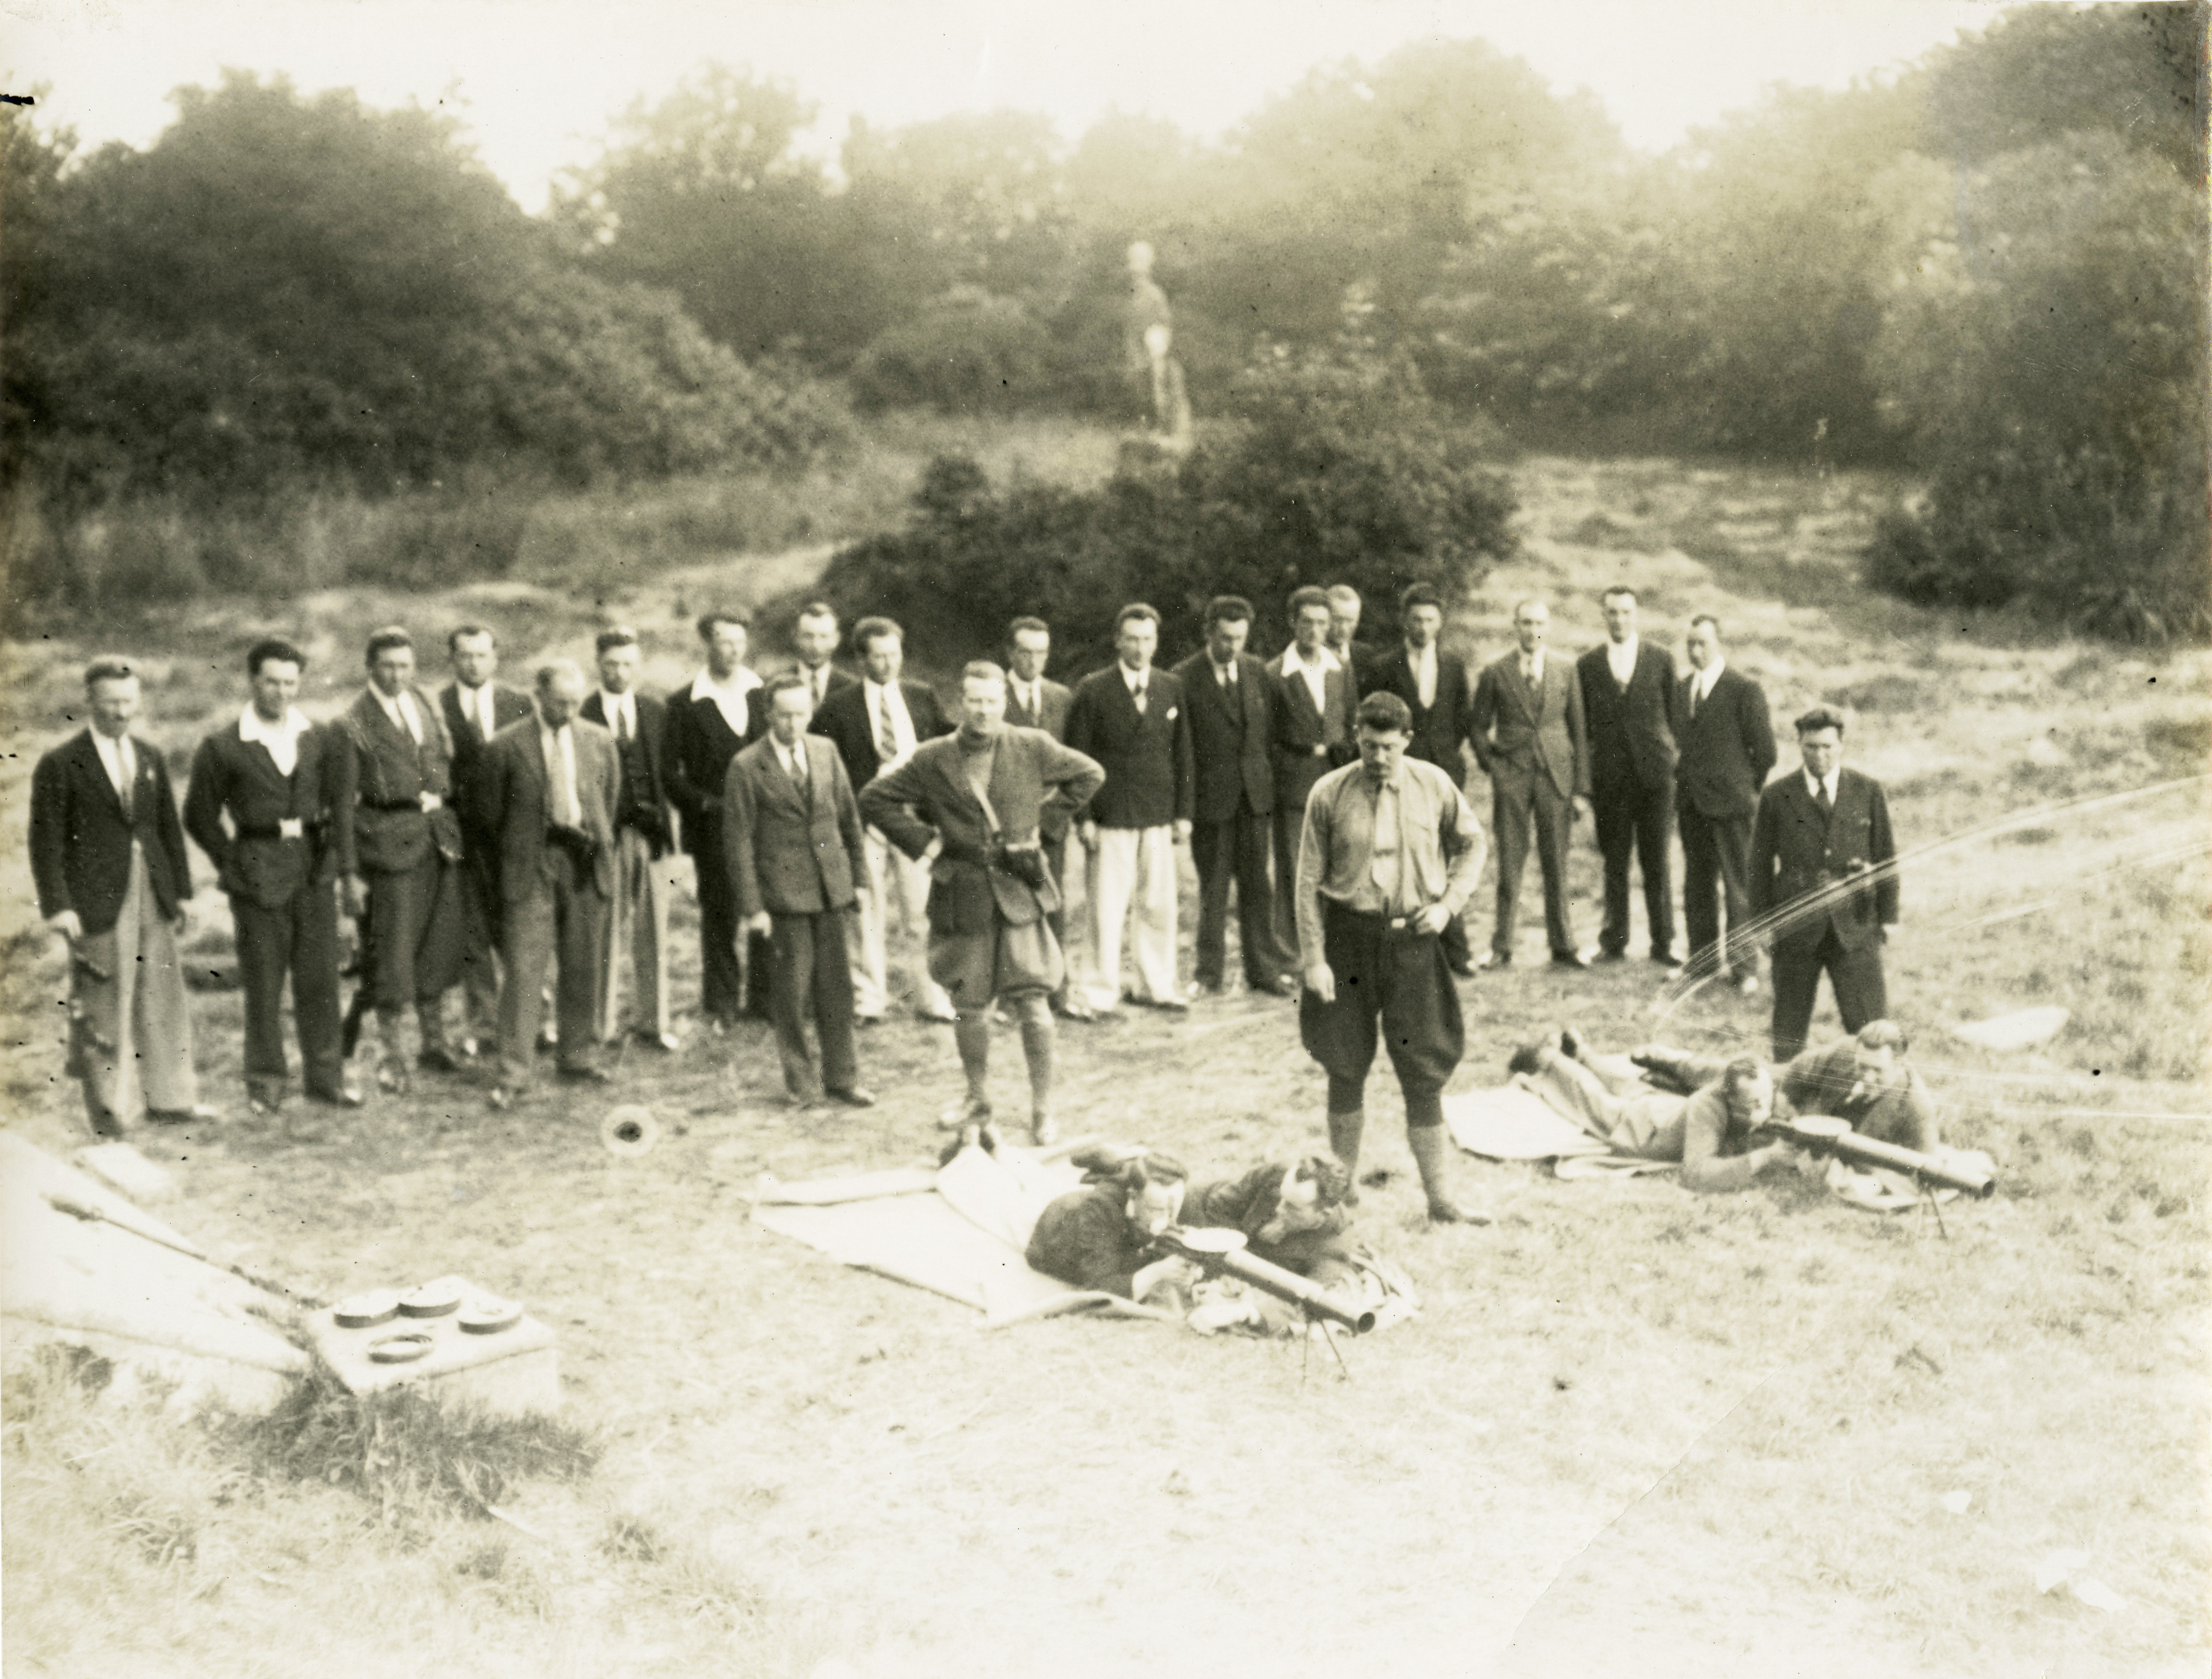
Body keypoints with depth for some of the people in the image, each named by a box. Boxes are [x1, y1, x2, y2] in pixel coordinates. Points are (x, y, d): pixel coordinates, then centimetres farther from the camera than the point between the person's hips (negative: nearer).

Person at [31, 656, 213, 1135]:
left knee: (164, 1000, 9)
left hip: (153, 898, 5)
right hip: (97, 902, -5)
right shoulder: (60, 765, -5)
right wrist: (58, 906, -12)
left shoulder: (151, 757, 11)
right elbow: (47, 841, -6)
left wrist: (181, 890, 12)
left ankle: (169, 1100, 19)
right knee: (103, 1009, 1)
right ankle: (110, 1109, 12)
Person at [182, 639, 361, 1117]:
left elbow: (342, 799, 14)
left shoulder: (321, 740, 6)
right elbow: (199, 815, 2)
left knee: (319, 975, 5)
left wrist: (338, 854, 5)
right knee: (263, 979, 3)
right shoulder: (223, 748, -3)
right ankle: (266, 1080, 14)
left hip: (314, 868, 2)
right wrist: (232, 864, -2)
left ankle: (325, 1074, 15)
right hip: (257, 874, -2)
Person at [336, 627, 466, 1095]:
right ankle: (389, 1056, 11)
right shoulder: (354, 724, -6)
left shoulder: (428, 706, 11)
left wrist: (453, 828, 9)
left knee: (440, 943, 13)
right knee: (392, 948, -1)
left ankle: (434, 1041, 29)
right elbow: (342, 802, -7)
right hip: (390, 837, -5)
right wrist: (349, 873, -11)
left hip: (440, 834, 6)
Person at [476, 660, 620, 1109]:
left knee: (584, 968, 10)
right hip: (531, 868, -3)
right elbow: (490, 811, 4)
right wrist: (518, 849, 8)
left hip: (585, 865, 4)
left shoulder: (600, 742, 6)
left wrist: (596, 843, 13)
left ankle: (580, 1058, 24)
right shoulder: (507, 746, -5)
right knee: (524, 970, -7)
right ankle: (513, 1075, -4)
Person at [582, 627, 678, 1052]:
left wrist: (665, 827, 4)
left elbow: (667, 773, 13)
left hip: (651, 831, 3)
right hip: (603, 835, -3)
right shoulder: (581, 715, -2)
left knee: (654, 931, 6)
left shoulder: (656, 713, 11)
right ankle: (604, 1026, 9)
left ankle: (654, 1021, 16)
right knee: (605, 933, -1)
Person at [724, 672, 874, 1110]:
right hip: (784, 894, -4)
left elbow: (848, 814, 14)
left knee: (837, 986, 7)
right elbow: (739, 841, -7)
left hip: (831, 888, 4)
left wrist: (859, 870, 12)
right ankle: (801, 1080, 17)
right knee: (792, 991, 2)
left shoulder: (825, 751, 6)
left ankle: (841, 1077, 18)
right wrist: (752, 907, -10)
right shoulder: (746, 767, -7)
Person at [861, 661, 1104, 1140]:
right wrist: (919, 840, 0)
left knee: (1032, 1003, -4)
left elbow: (1089, 774, 14)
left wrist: (1045, 808, 9)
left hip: (1019, 891, -1)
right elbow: (875, 799, 6)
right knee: (969, 1007, 9)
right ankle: (978, 1099, 29)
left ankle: (1042, 1109, 9)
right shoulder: (933, 759, -1)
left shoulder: (1033, 748, 0)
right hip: (963, 897, 1)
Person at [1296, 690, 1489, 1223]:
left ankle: (1441, 1198, 11)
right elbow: (1309, 880, -2)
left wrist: (1449, 903, 0)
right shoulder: (1330, 794, -5)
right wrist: (1313, 959, -7)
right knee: (1346, 1068, 9)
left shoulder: (1434, 786, -1)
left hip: (1412, 939, 1)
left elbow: (1472, 844, 14)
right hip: (1349, 934, 0)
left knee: (1424, 1070, 2)